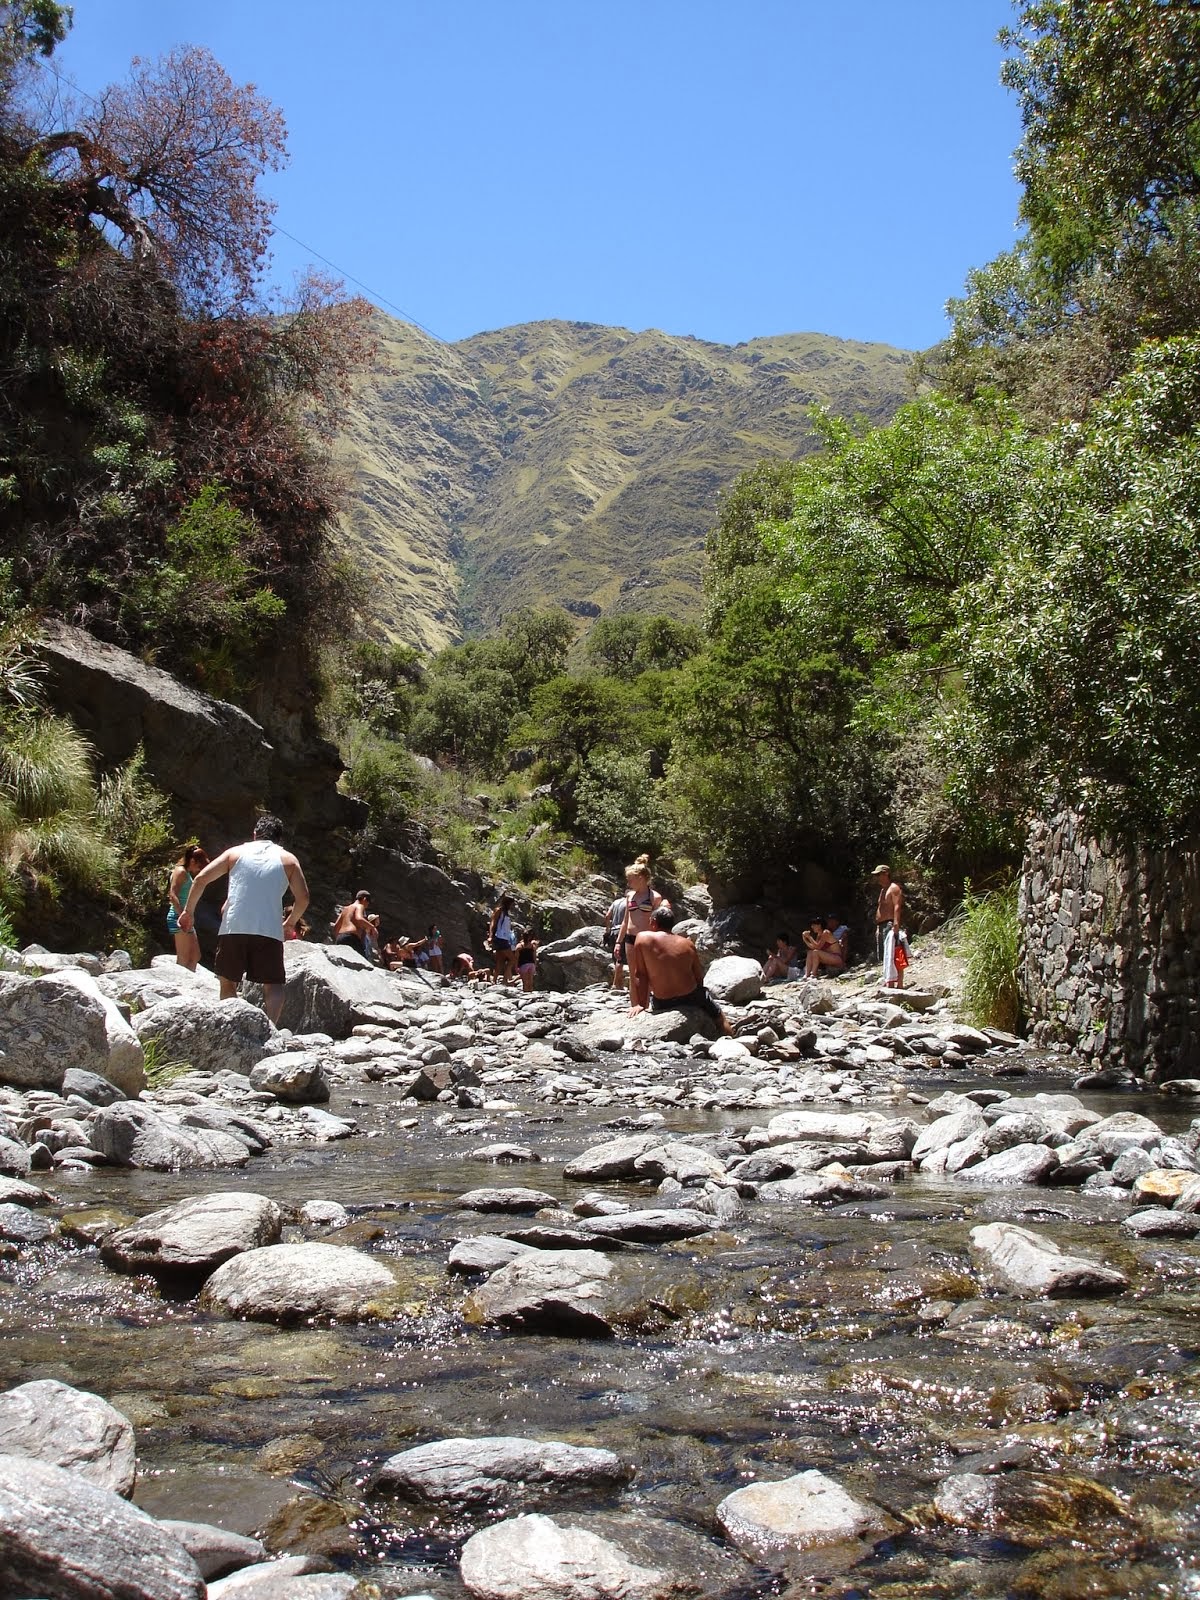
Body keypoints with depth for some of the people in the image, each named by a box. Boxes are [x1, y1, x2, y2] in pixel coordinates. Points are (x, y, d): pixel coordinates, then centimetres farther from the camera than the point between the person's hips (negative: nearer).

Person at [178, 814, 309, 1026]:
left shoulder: (236, 853, 14)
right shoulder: (288, 859, 12)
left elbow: (201, 879, 7)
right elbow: (303, 898, 3)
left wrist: (188, 910, 17)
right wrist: (290, 923, 19)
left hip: (233, 929, 1)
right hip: (269, 931, -1)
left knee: (228, 983, 15)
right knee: (273, 985, 3)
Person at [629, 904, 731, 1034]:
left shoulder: (643, 938, -8)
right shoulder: (687, 944, -2)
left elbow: (639, 975, -9)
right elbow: (699, 977, 4)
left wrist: (640, 1004, -5)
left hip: (662, 1004, -1)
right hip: (691, 998, 1)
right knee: (719, 1017, 27)